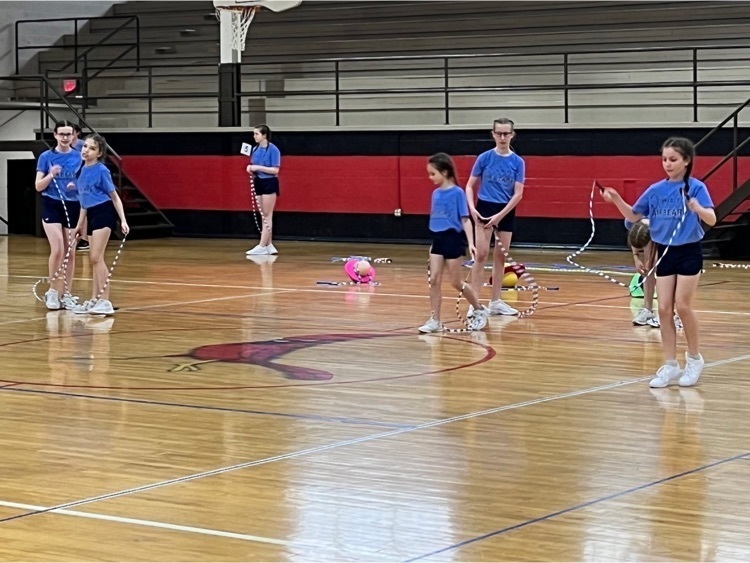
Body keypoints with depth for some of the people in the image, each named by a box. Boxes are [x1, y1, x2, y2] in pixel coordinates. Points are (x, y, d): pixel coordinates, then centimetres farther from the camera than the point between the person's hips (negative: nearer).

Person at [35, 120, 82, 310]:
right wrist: (51, 175, -19)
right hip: (52, 206, -2)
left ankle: (67, 294, 14)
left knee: (70, 252, 5)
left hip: (73, 207, 2)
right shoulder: (46, 157, -1)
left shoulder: (79, 157, 3)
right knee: (57, 250, -14)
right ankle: (52, 291, 2)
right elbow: (38, 186, -2)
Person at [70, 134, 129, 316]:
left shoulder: (101, 170, -11)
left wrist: (123, 220, -14)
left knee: (96, 257, -14)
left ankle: (105, 302, -15)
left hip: (104, 213, -8)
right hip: (91, 215, 8)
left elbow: (115, 197, -7)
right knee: (94, 259, 12)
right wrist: (80, 224, 21)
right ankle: (94, 301, 19)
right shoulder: (83, 170, 11)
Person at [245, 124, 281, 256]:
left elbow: (275, 170, -17)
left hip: (269, 184, -8)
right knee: (264, 216, 9)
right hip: (259, 183, 8)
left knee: (267, 216, -5)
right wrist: (250, 168, -6)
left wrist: (258, 167, -22)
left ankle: (262, 246, -6)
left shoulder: (273, 149, -13)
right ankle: (269, 245, 14)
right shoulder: (255, 149, 8)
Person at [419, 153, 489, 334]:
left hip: (453, 239, -6)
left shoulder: (457, 193, -10)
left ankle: (479, 310, 23)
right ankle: (435, 321, 4)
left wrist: (471, 243, -16)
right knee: (434, 280, -1)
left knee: (456, 282, 3)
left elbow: (465, 220, -10)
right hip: (438, 240, 6)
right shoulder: (436, 193, 8)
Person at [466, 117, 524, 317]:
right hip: (485, 208, -2)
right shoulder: (484, 158, -4)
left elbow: (518, 194, -6)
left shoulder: (518, 162, -3)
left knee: (500, 257, 8)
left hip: (506, 212, 2)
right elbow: (470, 186, 2)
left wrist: (500, 215, -14)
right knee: (481, 254, -9)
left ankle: (495, 302, 17)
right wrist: (471, 207, -14)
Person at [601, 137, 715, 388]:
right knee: (664, 309, 2)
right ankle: (670, 365, 9)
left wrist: (698, 209, -45)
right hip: (665, 253, 5)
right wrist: (616, 200, -7)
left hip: (688, 253, -5)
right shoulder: (656, 190, 2)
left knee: (682, 306, -6)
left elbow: (712, 219, -24)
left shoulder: (696, 187, -13)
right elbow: (634, 216, 9)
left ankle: (694, 358, 13)